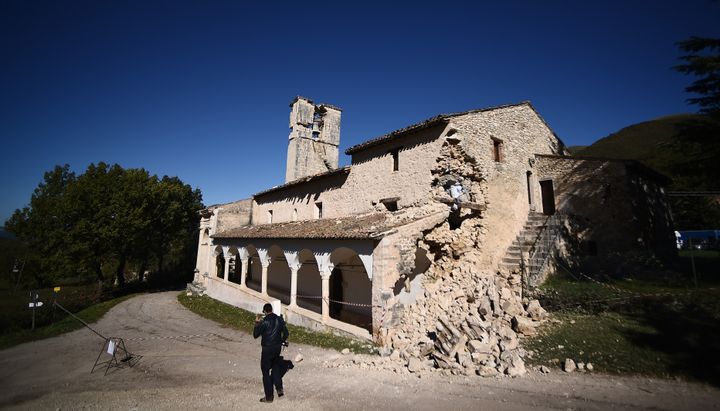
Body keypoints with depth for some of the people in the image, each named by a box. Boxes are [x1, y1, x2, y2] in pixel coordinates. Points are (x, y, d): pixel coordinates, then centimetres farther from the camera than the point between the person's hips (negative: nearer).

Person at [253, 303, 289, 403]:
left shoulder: (264, 322, -18)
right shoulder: (280, 319, -3)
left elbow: (255, 335, -10)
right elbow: (286, 333, 2)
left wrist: (257, 322, -1)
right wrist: (281, 341, 19)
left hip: (267, 349, -5)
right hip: (277, 348, 5)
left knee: (266, 372, 8)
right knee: (276, 368, 25)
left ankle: (269, 397, 16)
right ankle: (279, 389, 22)